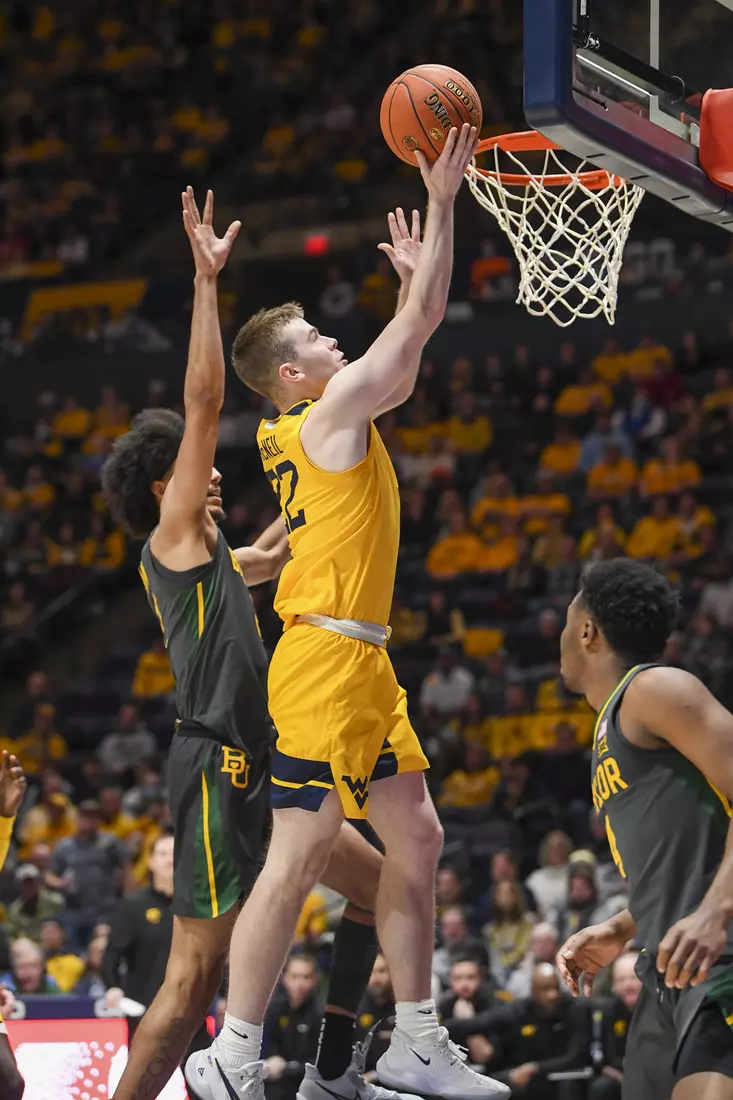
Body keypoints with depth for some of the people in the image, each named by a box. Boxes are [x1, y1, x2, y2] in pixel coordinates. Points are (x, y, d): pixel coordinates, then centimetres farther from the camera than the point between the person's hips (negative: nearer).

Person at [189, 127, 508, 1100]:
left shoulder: (305, 430, 16)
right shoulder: (331, 412, -9)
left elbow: (406, 366, 31)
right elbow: (420, 321, -10)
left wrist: (412, 268, 31)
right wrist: (443, 200, -4)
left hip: (362, 663, 10)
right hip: (327, 659, -10)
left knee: (416, 840, 11)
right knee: (299, 856, -11)